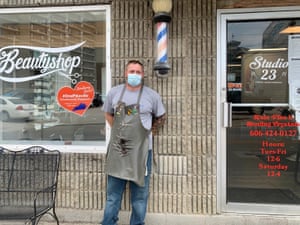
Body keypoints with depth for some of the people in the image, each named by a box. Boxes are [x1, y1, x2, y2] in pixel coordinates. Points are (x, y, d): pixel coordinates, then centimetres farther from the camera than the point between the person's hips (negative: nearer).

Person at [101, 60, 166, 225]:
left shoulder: (152, 95, -2)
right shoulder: (114, 92, 4)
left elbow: (161, 117, 11)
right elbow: (108, 114, 18)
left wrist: (149, 131, 5)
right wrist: (117, 130, 8)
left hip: (141, 151, -2)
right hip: (117, 149, 2)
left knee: (139, 194, 11)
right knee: (113, 192, 15)